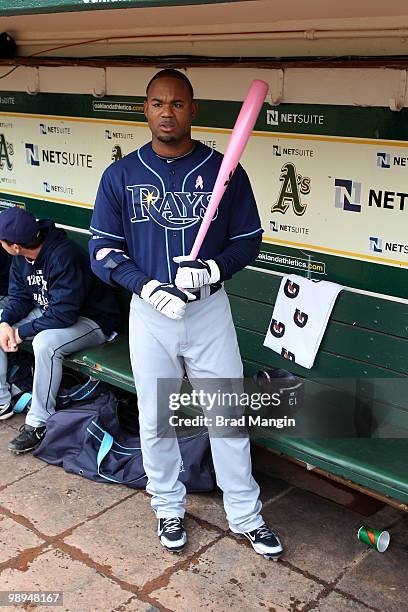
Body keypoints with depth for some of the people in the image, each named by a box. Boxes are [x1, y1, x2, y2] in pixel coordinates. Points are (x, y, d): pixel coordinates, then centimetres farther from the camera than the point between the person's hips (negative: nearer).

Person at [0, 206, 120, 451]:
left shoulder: (64, 256, -31)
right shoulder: (21, 257, -4)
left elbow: (64, 314, -32)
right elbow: (20, 296, 4)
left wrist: (22, 332, -23)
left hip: (91, 320, -9)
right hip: (48, 312, 9)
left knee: (45, 343, -37)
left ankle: (40, 423, -22)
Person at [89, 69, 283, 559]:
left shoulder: (225, 171, -4)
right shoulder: (120, 175, -2)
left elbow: (248, 239, 1)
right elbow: (103, 249, -2)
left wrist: (212, 269, -19)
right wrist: (148, 287, -18)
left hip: (210, 311, 0)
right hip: (149, 314, 1)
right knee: (155, 419, 13)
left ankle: (245, 514, 27)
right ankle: (168, 506, 36)